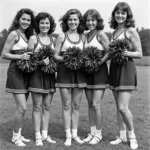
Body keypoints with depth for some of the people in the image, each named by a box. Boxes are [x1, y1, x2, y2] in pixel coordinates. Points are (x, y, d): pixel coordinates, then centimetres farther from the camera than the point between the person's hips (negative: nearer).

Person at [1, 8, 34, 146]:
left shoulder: (27, 35, 14)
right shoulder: (14, 33, -7)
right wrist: (19, 57, -22)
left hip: (26, 72, 8)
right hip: (16, 72, -7)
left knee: (22, 107, 12)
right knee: (22, 107, -9)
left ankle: (18, 134, 24)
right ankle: (15, 136, 8)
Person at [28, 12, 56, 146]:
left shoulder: (53, 39, 9)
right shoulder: (33, 38, -2)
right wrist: (41, 61, -21)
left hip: (50, 75, 4)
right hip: (37, 74, -4)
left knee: (47, 106, 9)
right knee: (37, 106, 1)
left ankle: (45, 134, 19)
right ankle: (38, 136, 9)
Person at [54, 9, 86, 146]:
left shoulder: (82, 37, 10)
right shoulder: (62, 36, 0)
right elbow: (55, 56, -2)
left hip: (79, 72, 3)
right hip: (64, 72, -3)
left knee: (76, 105, 8)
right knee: (66, 105, 1)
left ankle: (75, 134, 19)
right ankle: (68, 135, 10)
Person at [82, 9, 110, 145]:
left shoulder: (101, 34, -7)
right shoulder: (85, 36, 11)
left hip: (99, 71, -6)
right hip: (87, 72, 6)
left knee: (96, 105, -6)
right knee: (90, 105, 10)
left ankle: (98, 134, 10)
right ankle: (92, 132, 21)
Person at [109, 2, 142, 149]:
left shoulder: (131, 31, -6)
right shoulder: (114, 31, 14)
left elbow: (139, 54, -8)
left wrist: (127, 53, -24)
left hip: (126, 69, -7)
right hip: (114, 69, 7)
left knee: (123, 107, -9)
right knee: (118, 106, 10)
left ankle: (132, 136, 11)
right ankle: (122, 135, 22)